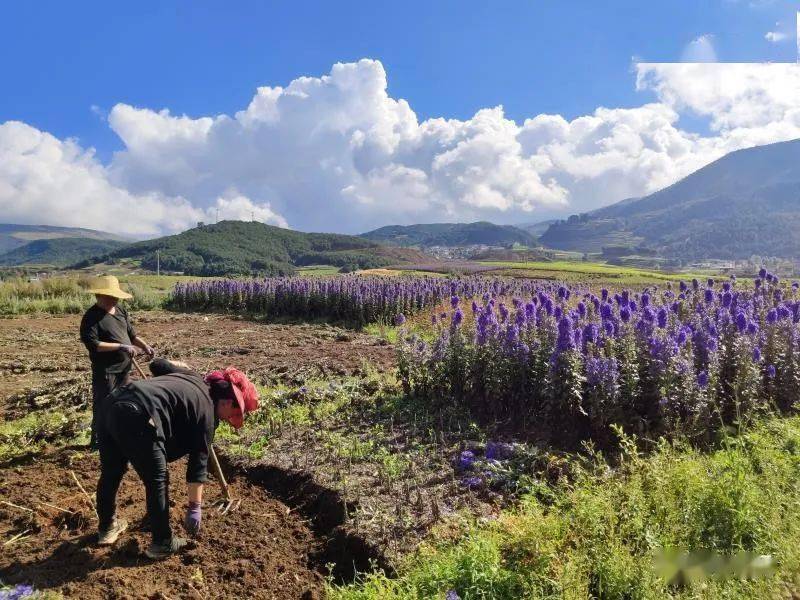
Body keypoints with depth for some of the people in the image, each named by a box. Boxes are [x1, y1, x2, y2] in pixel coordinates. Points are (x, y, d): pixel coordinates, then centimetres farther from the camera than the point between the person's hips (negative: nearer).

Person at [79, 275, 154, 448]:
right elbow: (93, 344, -22)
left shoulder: (120, 310, 9)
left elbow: (131, 333, 16)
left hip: (124, 367, 8)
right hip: (105, 370, -8)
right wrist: (121, 346, -25)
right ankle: (97, 440, 16)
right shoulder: (92, 317, -14)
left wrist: (144, 346, -1)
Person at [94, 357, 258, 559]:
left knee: (110, 474, 27)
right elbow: (198, 462, 8)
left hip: (110, 404, 10)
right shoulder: (207, 410, 5)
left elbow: (157, 364, 35)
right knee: (157, 482, 9)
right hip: (137, 418, -9)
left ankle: (106, 528, 49)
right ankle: (162, 543, 23)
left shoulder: (190, 376, 24)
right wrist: (194, 507, 16)